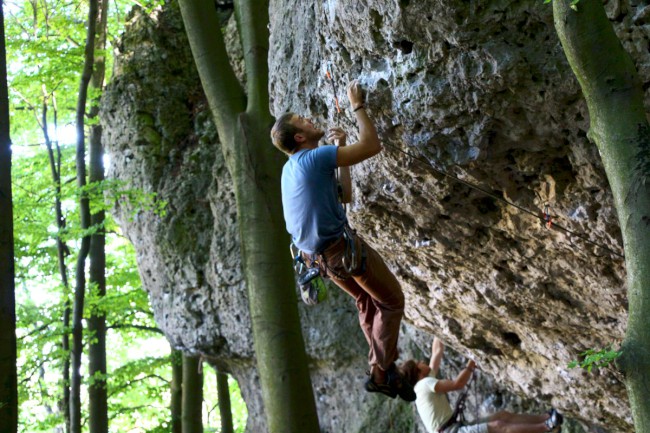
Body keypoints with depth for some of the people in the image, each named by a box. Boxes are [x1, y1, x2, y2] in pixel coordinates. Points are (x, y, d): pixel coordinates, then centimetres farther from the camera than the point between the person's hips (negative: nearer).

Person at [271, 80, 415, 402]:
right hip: (343, 247, -9)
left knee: (367, 303, 22)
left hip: (318, 254, 9)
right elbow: (372, 146, -21)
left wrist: (340, 147, 15)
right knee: (392, 301, 4)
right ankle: (381, 372, 5)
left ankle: (383, 371, 26)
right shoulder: (313, 158, -19)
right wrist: (357, 106, -9)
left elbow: (344, 196, 16)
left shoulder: (292, 167, 10)